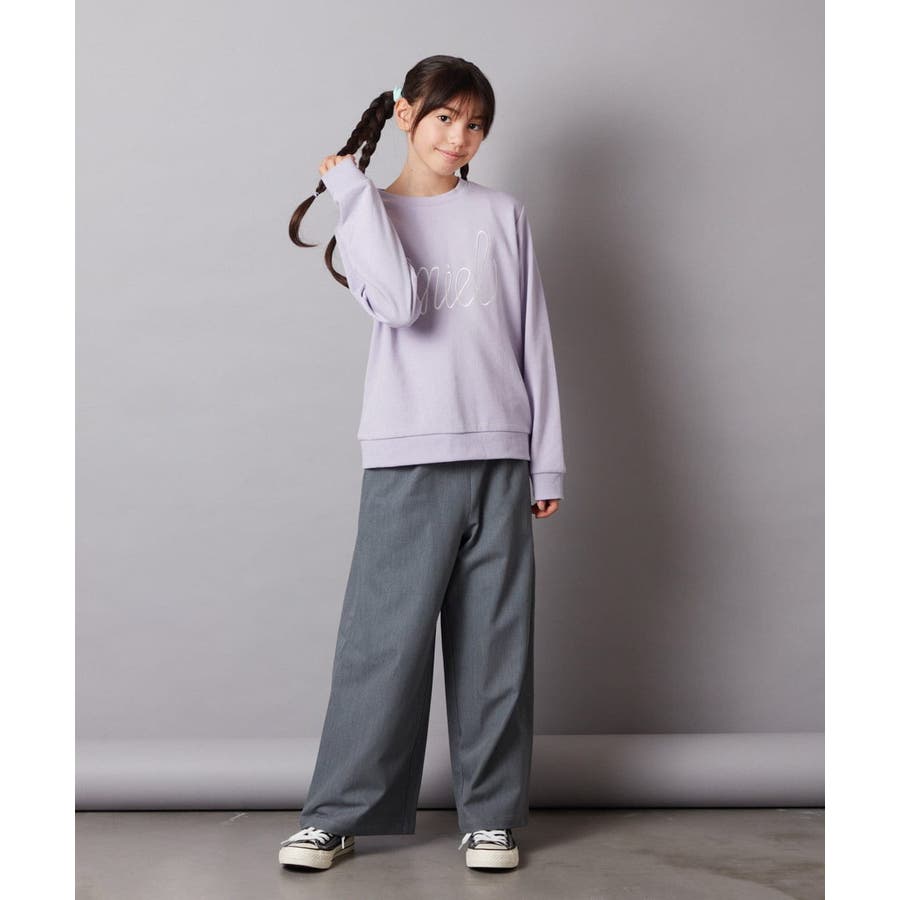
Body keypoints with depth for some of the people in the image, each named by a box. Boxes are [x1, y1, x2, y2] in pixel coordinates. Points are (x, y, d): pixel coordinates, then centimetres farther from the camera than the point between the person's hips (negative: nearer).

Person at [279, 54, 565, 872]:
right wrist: (354, 190, -7)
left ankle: (491, 815, 17)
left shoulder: (504, 216, 11)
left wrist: (547, 460, 5)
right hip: (406, 460, -1)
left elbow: (534, 341, 9)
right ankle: (336, 813, 12)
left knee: (496, 642, 5)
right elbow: (401, 303, -13)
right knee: (383, 638, -1)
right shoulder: (367, 215, 8)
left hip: (500, 457, 2)